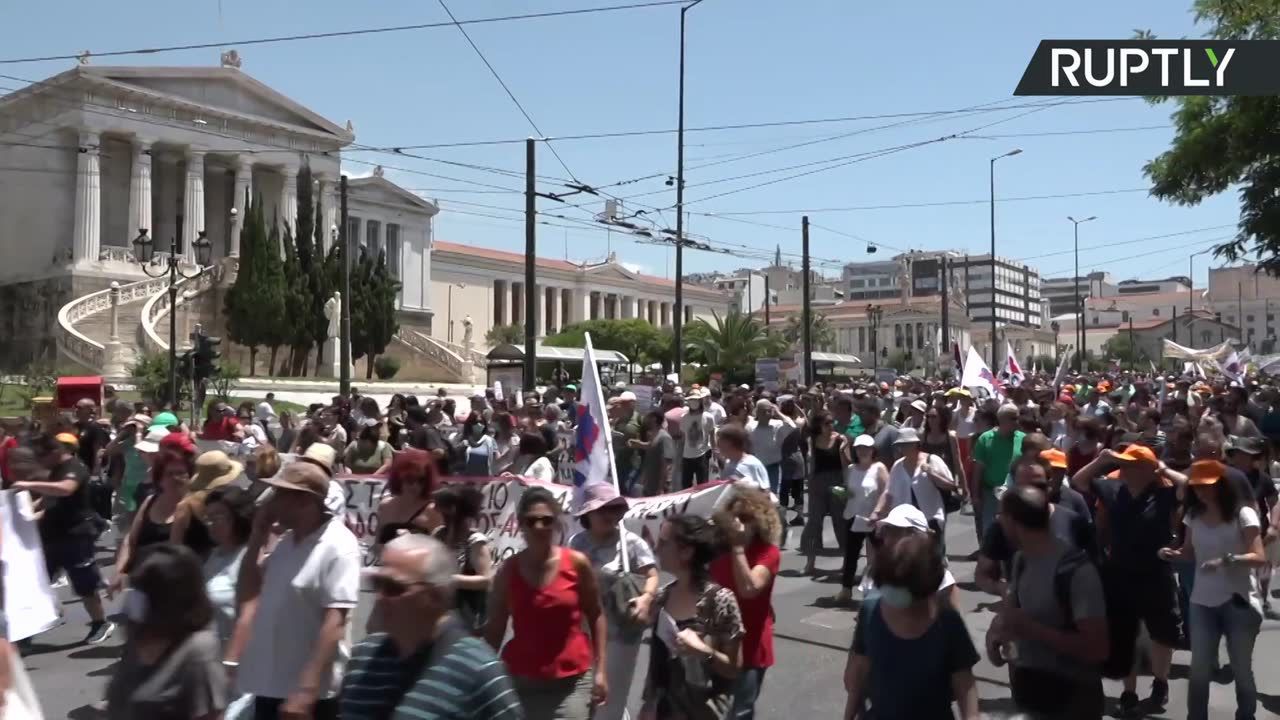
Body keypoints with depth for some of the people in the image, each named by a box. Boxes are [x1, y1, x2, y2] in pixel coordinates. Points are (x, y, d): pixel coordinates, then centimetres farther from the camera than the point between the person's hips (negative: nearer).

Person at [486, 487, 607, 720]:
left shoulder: (577, 563, -4)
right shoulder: (508, 570, -1)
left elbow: (595, 616, 6)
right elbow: (494, 629, 6)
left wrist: (601, 670, 1)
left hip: (572, 681, -1)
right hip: (522, 681, 2)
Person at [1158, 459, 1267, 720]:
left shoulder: (1242, 513, -11)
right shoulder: (1194, 514, 3)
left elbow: (1259, 557, -18)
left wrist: (1226, 560, -34)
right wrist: (1174, 554, -9)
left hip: (1239, 602, -3)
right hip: (1202, 602, 4)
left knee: (1241, 670, 11)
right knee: (1199, 670, 6)